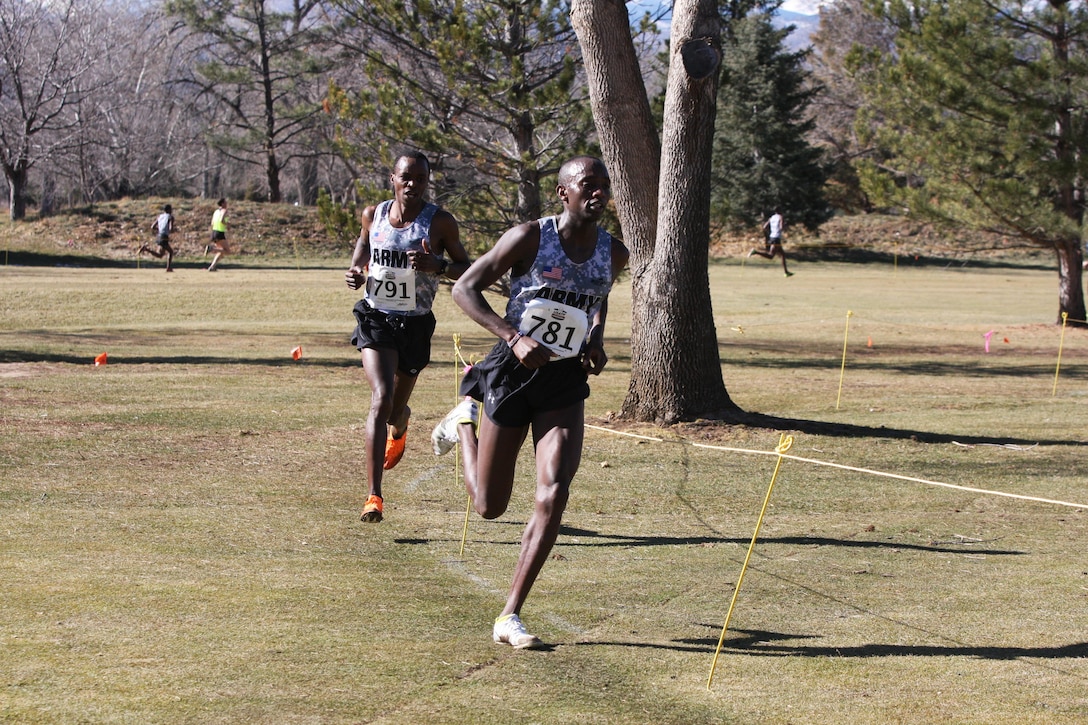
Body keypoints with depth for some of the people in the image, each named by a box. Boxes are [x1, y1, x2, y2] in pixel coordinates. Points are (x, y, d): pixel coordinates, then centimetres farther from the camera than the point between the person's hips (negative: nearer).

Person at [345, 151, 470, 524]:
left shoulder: (440, 222, -8)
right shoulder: (373, 214, -1)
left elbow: (466, 268, -1)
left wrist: (437, 265, -22)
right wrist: (355, 273, -4)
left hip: (415, 325, 0)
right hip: (376, 318, 0)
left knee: (395, 409, 15)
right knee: (381, 399, -20)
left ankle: (399, 426, 59)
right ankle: (374, 496, -21)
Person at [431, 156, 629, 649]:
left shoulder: (614, 253, 1)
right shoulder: (529, 238, -13)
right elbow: (464, 288, -12)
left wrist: (596, 338, 4)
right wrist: (514, 338, -25)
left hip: (566, 383, 3)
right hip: (514, 372, -3)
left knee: (553, 493, -17)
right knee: (490, 506, 8)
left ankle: (510, 618, -11)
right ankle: (465, 419, 42)